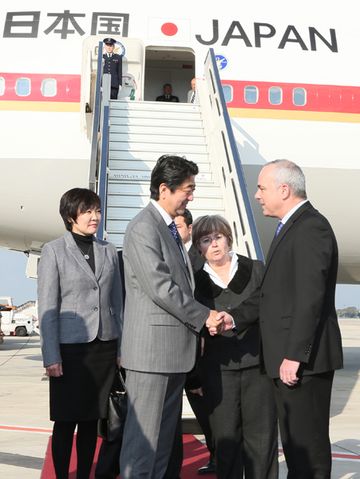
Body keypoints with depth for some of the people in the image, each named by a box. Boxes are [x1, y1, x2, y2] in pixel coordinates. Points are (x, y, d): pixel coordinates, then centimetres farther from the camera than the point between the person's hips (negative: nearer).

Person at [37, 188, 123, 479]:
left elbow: (117, 303, 11)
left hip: (105, 347, 4)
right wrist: (51, 356, -10)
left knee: (91, 419, 10)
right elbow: (47, 307, -6)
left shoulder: (109, 251, 9)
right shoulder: (54, 250, -2)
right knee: (66, 420, 3)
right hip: (70, 347, -3)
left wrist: (122, 348, 7)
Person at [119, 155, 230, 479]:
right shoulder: (143, 228, -13)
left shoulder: (171, 229, 17)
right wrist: (204, 316, -11)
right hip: (152, 347, -9)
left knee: (165, 434, 15)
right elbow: (160, 288, -19)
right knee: (144, 435, -1)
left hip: (175, 348, 10)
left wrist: (205, 318, 7)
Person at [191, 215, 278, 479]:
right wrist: (192, 377, 0)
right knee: (225, 436, 3)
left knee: (261, 436, 2)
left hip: (259, 363, 0)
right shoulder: (197, 281, 6)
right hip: (219, 369, 1)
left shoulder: (256, 269, 5)